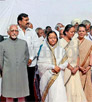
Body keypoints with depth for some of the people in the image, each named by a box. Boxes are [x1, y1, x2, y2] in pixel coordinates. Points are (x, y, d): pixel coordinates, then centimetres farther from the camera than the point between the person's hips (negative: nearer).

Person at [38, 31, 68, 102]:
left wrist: (59, 67, -12)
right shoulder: (44, 50, 2)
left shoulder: (61, 50, 7)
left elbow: (65, 62, 6)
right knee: (49, 94, 1)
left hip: (58, 76, 1)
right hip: (47, 76, -1)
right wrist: (53, 67, -11)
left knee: (59, 94, -7)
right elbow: (41, 63, -5)